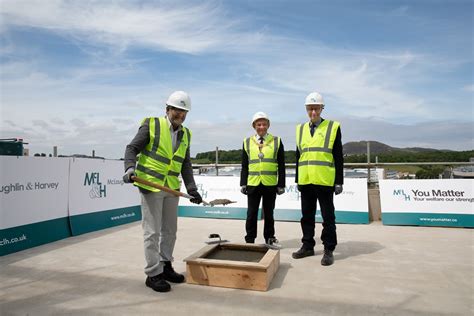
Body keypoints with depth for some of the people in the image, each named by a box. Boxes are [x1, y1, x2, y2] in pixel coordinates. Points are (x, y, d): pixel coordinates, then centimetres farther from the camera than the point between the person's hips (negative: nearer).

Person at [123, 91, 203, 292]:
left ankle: (165, 266, 29)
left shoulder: (185, 134, 9)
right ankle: (153, 274, 13)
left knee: (170, 230, 13)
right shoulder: (151, 125, -5)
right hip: (150, 186, -5)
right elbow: (132, 149, -7)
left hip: (172, 189, 6)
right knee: (152, 231, 0)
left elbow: (185, 164, 10)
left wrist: (192, 188, 2)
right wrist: (130, 168, -25)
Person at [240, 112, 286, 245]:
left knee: (268, 214, 12)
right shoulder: (247, 142, 7)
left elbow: (281, 165, 3)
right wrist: (243, 184, 2)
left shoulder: (276, 141, 3)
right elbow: (244, 166, 8)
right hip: (253, 184, 1)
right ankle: (250, 239, 18)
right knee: (251, 214, 6)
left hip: (270, 184, 0)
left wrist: (281, 184, 0)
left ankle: (269, 238, 27)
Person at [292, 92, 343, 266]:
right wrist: (297, 179, 12)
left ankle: (329, 250, 17)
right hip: (306, 181, 4)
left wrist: (339, 181, -6)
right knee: (307, 216, 13)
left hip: (325, 181, -4)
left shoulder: (333, 127, -1)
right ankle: (308, 246, 26)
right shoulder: (300, 129, 11)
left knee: (328, 217, 4)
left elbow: (338, 157, -2)